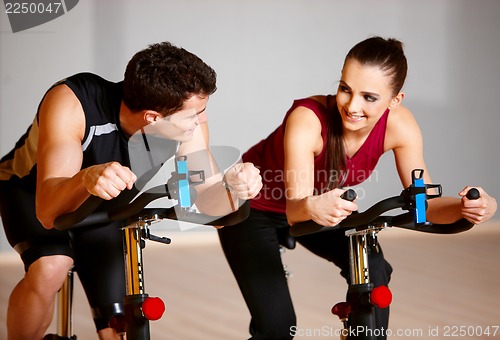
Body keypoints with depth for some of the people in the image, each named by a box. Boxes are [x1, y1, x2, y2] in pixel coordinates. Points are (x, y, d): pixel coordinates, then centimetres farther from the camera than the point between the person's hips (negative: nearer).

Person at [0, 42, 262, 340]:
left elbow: (210, 204, -23)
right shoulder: (71, 103, -39)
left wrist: (233, 185, -46)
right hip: (30, 191, -4)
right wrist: (86, 179, -67)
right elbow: (47, 211, -46)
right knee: (49, 270, -33)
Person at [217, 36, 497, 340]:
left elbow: (424, 200, -21)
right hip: (255, 209, -4)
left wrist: (465, 207, -42)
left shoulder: (398, 125, -25)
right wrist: (311, 207, -66)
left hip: (325, 206, 4)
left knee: (373, 273, -21)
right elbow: (294, 209, -43)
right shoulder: (307, 119, -38)